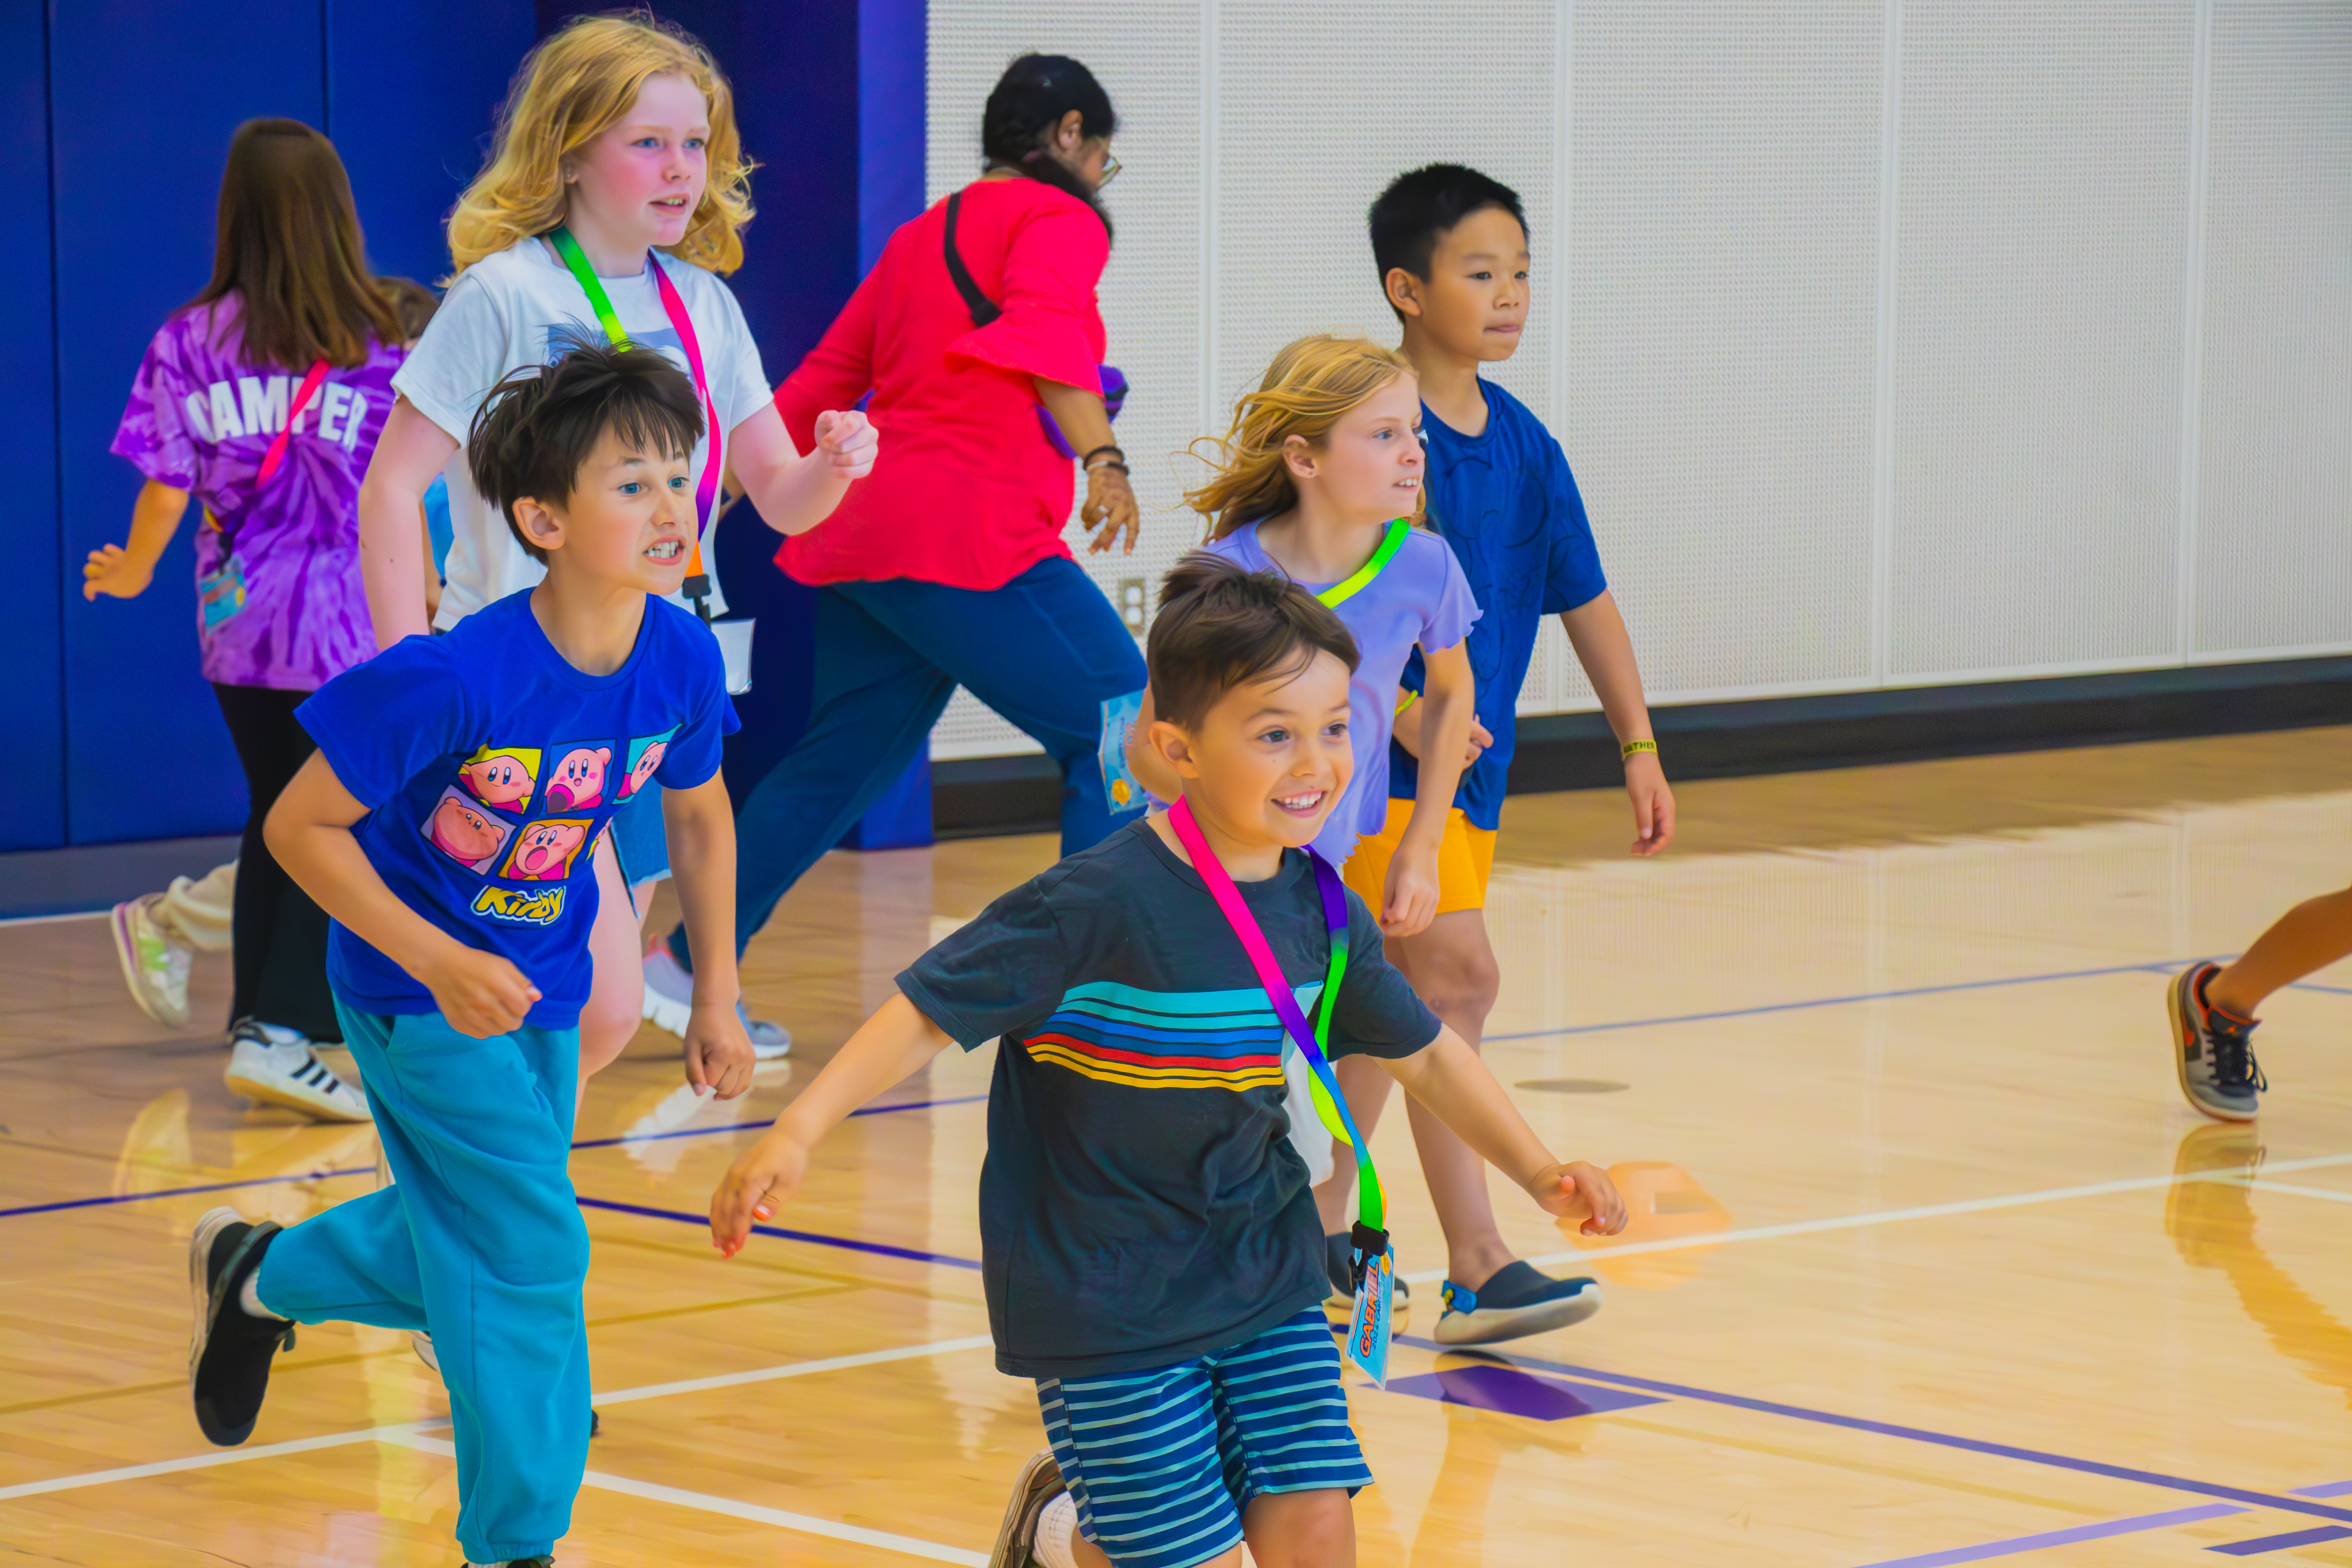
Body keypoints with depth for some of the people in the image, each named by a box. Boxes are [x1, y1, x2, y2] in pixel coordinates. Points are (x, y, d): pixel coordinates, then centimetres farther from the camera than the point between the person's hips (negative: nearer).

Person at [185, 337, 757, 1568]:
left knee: (460, 1252, 19)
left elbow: (699, 817, 7)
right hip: (417, 991, -7)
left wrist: (716, 993, 8)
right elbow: (299, 827, -22)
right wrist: (440, 962, -27)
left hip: (541, 985, 7)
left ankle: (255, 1274, 47)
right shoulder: (455, 679, -31)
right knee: (530, 1250, -9)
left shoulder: (682, 659, -14)